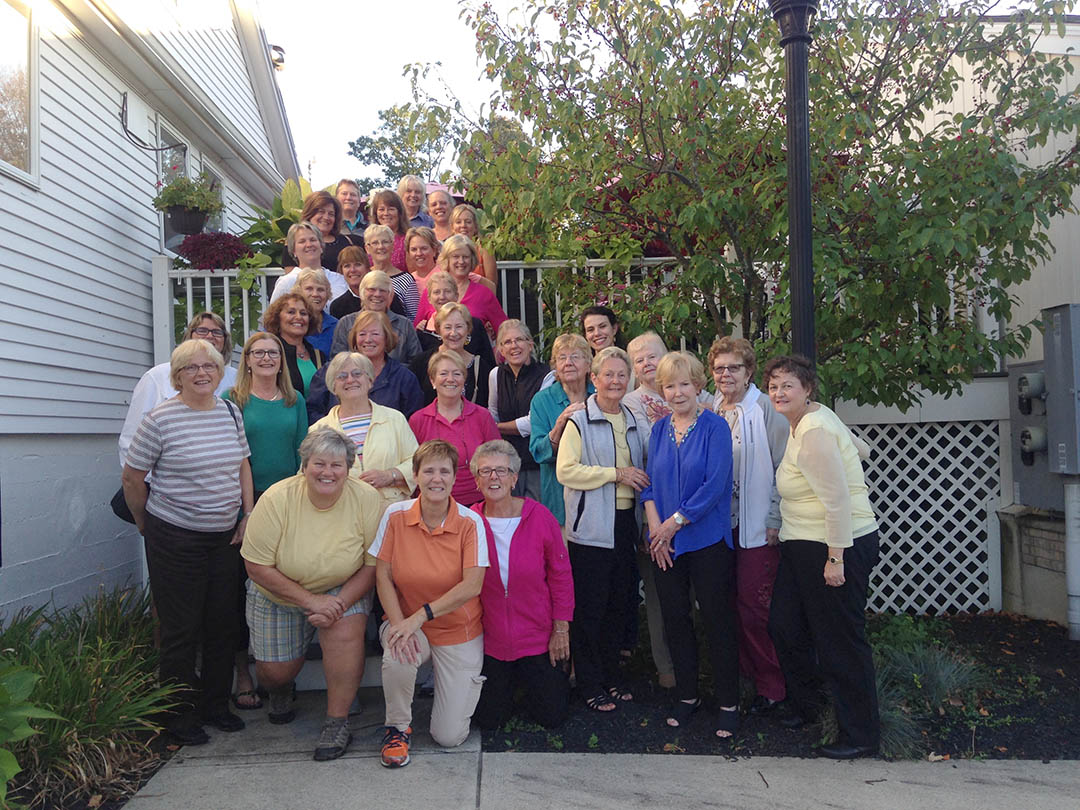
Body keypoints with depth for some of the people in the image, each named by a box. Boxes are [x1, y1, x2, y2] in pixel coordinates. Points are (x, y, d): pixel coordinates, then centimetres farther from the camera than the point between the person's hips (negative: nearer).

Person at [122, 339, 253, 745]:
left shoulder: (230, 412, 4)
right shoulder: (160, 418, -12)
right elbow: (131, 477, -4)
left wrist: (249, 515, 6)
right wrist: (145, 523, 4)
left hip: (224, 536, 5)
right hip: (174, 539, -5)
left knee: (223, 624, 13)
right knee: (180, 630, 4)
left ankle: (216, 704, 30)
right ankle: (180, 716, 21)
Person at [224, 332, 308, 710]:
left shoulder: (295, 401, 10)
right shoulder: (233, 400, 1)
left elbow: (302, 451, 10)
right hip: (246, 500, -2)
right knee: (241, 582, 1)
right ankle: (242, 669, 15)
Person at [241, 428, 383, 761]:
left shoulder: (367, 499, -21)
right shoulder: (277, 499, -23)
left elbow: (373, 565, -15)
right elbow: (257, 566, -20)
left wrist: (338, 604, -27)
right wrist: (310, 600, -25)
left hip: (344, 589, 0)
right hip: (277, 595, 1)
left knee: (345, 631, -28)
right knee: (275, 670, 2)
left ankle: (337, 722, -9)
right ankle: (280, 691, 41)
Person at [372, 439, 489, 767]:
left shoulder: (470, 522, -15)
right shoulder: (395, 515, -9)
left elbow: (472, 586, -20)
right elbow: (382, 575, -7)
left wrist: (419, 616, -25)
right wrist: (399, 624, -20)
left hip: (459, 631, -1)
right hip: (408, 622, 1)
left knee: (449, 736, -3)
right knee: (397, 657, -35)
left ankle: (467, 684, 32)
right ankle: (398, 726, -2)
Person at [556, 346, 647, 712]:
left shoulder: (633, 422, 15)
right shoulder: (579, 421, -6)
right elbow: (565, 470, -16)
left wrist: (637, 478, 6)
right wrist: (616, 473, -15)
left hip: (625, 523, 6)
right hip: (591, 527, -6)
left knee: (618, 605, 13)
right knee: (589, 609, -1)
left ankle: (611, 678, 27)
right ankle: (591, 686, 12)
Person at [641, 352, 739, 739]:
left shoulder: (714, 427, -8)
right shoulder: (659, 429, 8)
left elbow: (715, 484, -15)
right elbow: (649, 482, 7)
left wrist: (675, 522, -14)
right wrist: (655, 526, -7)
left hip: (707, 539, -5)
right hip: (665, 543, 5)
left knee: (716, 619, 2)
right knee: (674, 617, 12)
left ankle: (728, 703, 17)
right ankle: (686, 695, 28)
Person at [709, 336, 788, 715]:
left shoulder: (765, 409, -7)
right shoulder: (708, 412, 10)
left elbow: (782, 468, -9)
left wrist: (775, 520, -11)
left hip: (757, 525, -5)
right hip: (718, 523, 5)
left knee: (753, 604, -4)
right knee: (729, 602, 11)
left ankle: (771, 685, 12)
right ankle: (745, 674, 28)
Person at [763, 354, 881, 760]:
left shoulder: (814, 433, -21)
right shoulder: (808, 419, 10)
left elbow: (838, 501, -24)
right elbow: (861, 449, 24)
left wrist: (835, 558, -22)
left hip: (837, 546, -10)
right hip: (801, 545, 10)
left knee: (840, 642, 1)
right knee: (785, 626, 16)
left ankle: (861, 735, 16)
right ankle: (804, 704, 36)